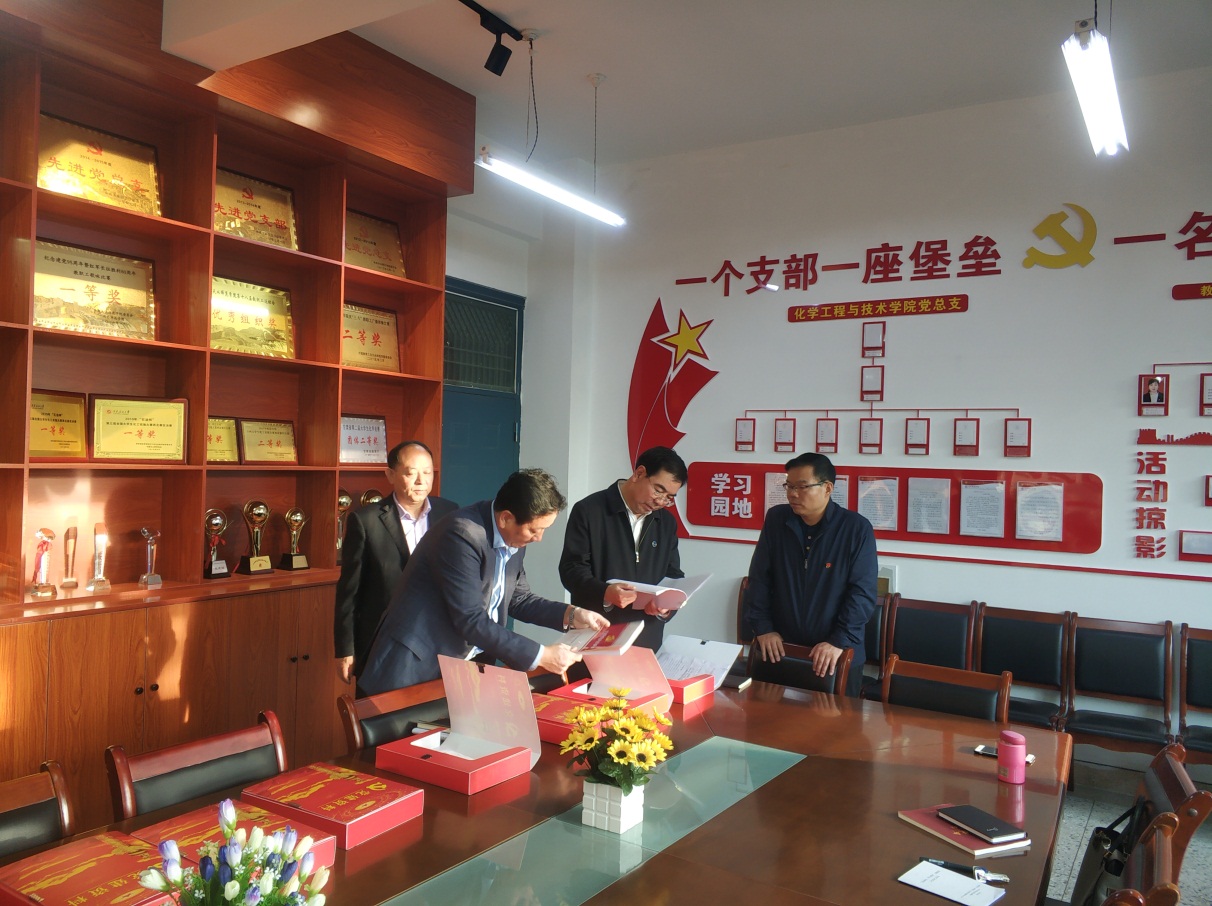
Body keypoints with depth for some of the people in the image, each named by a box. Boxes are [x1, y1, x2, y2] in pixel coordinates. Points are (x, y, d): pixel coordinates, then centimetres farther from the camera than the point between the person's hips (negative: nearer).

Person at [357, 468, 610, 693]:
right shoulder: (462, 534, -24)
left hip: (468, 667, 7)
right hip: (418, 668, -7)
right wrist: (540, 655, -22)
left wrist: (572, 615, -1)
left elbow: (517, 598, 13)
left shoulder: (515, 538, 2)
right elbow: (471, 621, -25)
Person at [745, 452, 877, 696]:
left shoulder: (857, 529, -9)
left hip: (837, 657, -2)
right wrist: (762, 628, -3)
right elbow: (759, 579, 5)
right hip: (779, 648, 3)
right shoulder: (776, 519, 1)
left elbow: (862, 591, -11)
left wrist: (839, 641, -18)